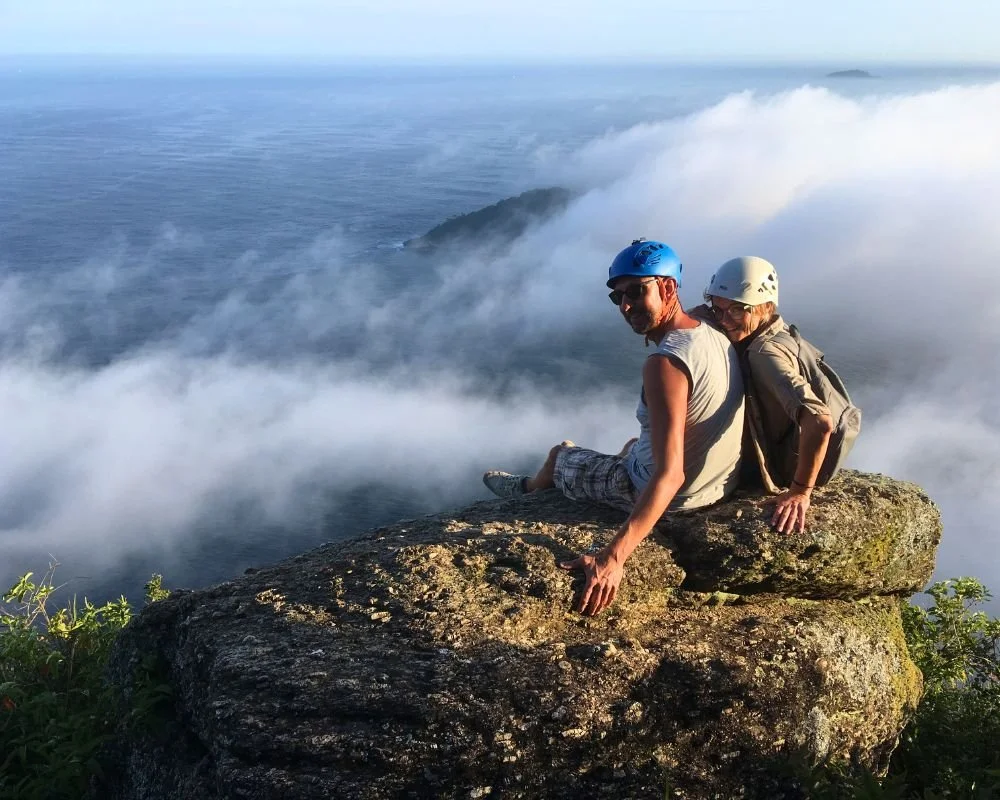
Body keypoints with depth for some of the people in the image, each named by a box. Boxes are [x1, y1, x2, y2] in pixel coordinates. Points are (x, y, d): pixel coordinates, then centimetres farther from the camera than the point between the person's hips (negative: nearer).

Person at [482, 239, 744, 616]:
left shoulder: (664, 365, -32)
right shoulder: (716, 337, -5)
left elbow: (670, 477, -38)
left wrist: (613, 557, -41)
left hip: (672, 496, -7)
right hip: (723, 483, 8)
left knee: (560, 454, 17)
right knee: (633, 444, 38)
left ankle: (530, 489, 54)